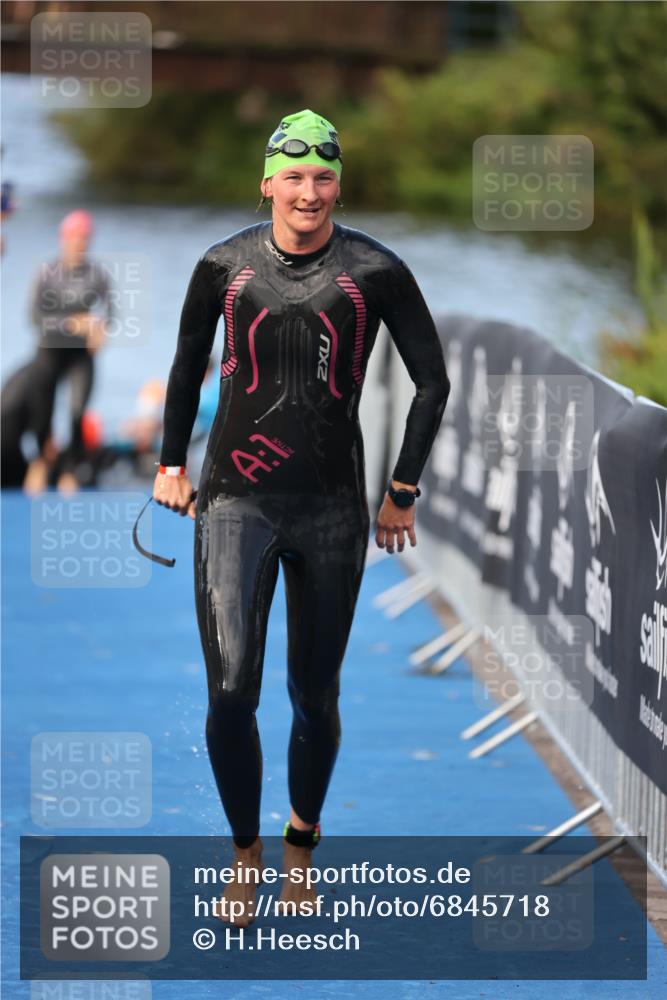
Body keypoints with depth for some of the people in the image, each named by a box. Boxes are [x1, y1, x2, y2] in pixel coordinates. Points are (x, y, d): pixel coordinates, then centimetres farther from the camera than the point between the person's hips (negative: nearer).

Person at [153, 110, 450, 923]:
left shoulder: (375, 271, -3)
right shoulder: (224, 266, 1)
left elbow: (432, 382, 5)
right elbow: (187, 364, 19)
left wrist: (402, 492, 6)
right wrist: (171, 463, 19)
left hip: (331, 510, 0)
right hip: (235, 504, 0)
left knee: (314, 697, 7)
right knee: (230, 695, -11)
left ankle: (300, 850, 28)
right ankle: (244, 854, 9)